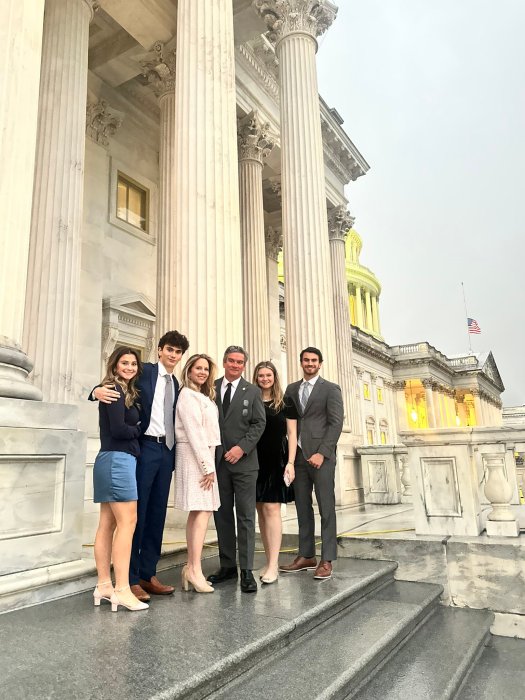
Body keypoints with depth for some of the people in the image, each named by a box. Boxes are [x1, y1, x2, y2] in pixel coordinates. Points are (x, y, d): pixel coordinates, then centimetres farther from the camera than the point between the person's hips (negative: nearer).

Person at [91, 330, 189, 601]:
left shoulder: (176, 384, 17)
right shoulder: (144, 371, -1)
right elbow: (115, 386, -9)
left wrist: (175, 451, 9)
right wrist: (98, 390, -31)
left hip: (166, 450, 6)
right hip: (145, 447, -6)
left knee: (157, 513, 9)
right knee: (136, 511, -2)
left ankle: (148, 574, 19)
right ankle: (130, 578, 7)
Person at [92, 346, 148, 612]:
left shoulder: (123, 392, 19)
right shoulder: (116, 390, -8)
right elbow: (118, 428, -16)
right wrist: (140, 429, -2)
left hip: (113, 460, 9)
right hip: (118, 460, -9)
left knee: (108, 524, 9)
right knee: (127, 522, -11)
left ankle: (104, 585, 14)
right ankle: (122, 589, -9)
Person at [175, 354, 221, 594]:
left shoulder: (204, 396, 19)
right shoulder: (187, 395, -8)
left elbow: (208, 430, 13)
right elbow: (194, 431, -15)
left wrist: (209, 463, 5)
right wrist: (207, 466, -16)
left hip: (205, 456, 9)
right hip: (194, 456, -9)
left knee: (196, 512, 7)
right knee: (203, 511, -11)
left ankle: (191, 567, 12)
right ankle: (195, 570, -8)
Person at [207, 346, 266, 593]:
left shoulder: (252, 391, 6)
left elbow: (259, 423, 0)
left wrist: (242, 447, -12)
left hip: (243, 461, -1)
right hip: (217, 461, 2)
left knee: (246, 516, 0)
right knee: (222, 515, 9)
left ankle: (246, 571, 5)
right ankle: (227, 565, 20)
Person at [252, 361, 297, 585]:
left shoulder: (285, 403, 3)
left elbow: (292, 434, 1)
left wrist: (290, 463, -8)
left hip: (276, 461, -3)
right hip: (255, 461, 3)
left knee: (272, 509, -8)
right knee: (261, 511, 7)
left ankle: (273, 565, -4)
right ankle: (269, 560, 17)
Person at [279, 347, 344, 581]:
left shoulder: (330, 389, 2)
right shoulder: (291, 389, 15)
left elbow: (336, 423, -6)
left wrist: (322, 453, -13)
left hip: (321, 455, -4)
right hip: (298, 455, 5)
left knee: (326, 508, -2)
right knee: (302, 507, 8)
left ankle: (326, 561, 5)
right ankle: (306, 556, 18)